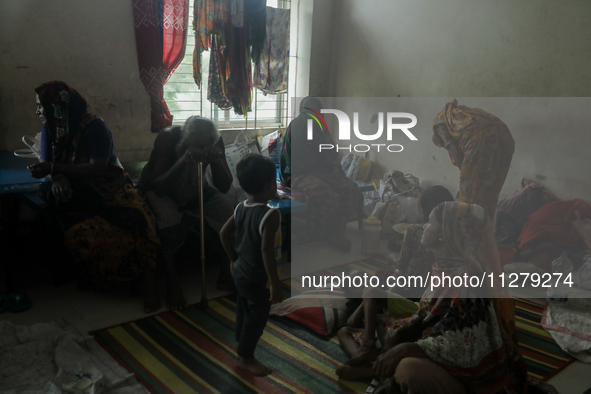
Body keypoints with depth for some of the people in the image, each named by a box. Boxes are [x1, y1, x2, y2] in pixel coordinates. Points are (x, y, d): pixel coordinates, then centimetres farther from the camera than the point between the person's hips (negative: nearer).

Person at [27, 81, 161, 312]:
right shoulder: (49, 128, 7)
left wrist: (54, 168, -24)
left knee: (136, 220, -34)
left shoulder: (94, 127, -13)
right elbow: (47, 164, 5)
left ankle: (150, 284, -26)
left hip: (110, 189, -4)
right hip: (78, 195, 5)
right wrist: (58, 179, -18)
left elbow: (97, 169, -21)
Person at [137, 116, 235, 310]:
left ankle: (226, 275, -4)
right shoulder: (167, 137, -31)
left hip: (193, 189, 4)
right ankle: (173, 284, -24)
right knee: (168, 214, -35)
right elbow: (158, 188, -35)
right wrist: (183, 161, -49)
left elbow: (224, 187, -19)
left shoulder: (214, 140, -20)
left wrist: (217, 161, -38)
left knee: (224, 208, -20)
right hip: (157, 190, -3)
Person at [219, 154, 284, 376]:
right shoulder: (270, 215, -27)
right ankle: (246, 358, 26)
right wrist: (275, 283, -24)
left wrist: (234, 259, 17)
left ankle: (241, 345, 44)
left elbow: (224, 233, 6)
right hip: (258, 278, -8)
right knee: (256, 318, 10)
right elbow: (266, 250, -30)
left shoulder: (241, 208, -2)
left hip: (240, 272, 8)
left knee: (244, 312, 25)